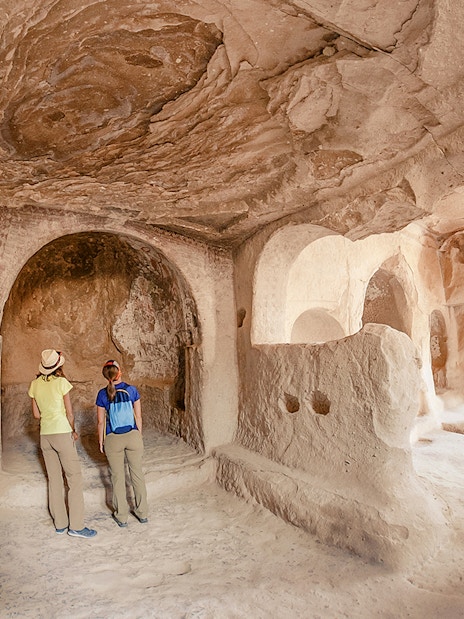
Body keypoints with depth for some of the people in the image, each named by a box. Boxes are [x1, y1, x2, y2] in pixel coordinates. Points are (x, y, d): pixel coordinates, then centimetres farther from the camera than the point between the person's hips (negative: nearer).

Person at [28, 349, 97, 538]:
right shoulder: (61, 382, -11)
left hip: (44, 435, 6)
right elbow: (70, 413, -7)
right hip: (62, 433, -6)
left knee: (54, 479, 13)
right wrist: (73, 431, 7)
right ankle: (76, 526, 2)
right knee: (75, 478, 1)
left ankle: (60, 524, 21)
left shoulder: (35, 384, 4)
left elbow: (36, 414, 10)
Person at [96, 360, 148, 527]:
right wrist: (139, 435, 11)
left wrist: (101, 442, 10)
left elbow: (101, 421, -2)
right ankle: (142, 513, 25)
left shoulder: (102, 394, -7)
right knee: (137, 474, 13)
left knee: (118, 477, 12)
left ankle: (121, 516, 24)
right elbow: (138, 416, -1)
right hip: (133, 436, 1)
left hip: (113, 440, 0)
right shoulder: (131, 390, -6)